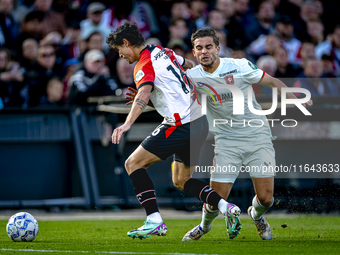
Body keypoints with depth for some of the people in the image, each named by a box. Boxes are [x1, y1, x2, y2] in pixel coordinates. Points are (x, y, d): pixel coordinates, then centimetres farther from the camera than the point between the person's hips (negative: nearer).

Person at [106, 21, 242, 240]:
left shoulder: (144, 66, -10)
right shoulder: (165, 52, 15)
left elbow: (144, 93, -30)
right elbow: (189, 66, 33)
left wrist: (127, 124, -42)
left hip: (180, 125, -9)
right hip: (199, 121, 9)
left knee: (133, 163, -1)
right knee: (181, 180, 19)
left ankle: (155, 221, -9)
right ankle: (226, 207, 2)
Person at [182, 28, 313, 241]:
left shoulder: (240, 66, -7)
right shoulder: (192, 77, -4)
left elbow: (272, 82, 3)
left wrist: (296, 101, -4)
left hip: (258, 137, 0)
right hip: (226, 142, 1)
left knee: (265, 198, -6)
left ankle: (256, 215, 32)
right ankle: (204, 226, 28)